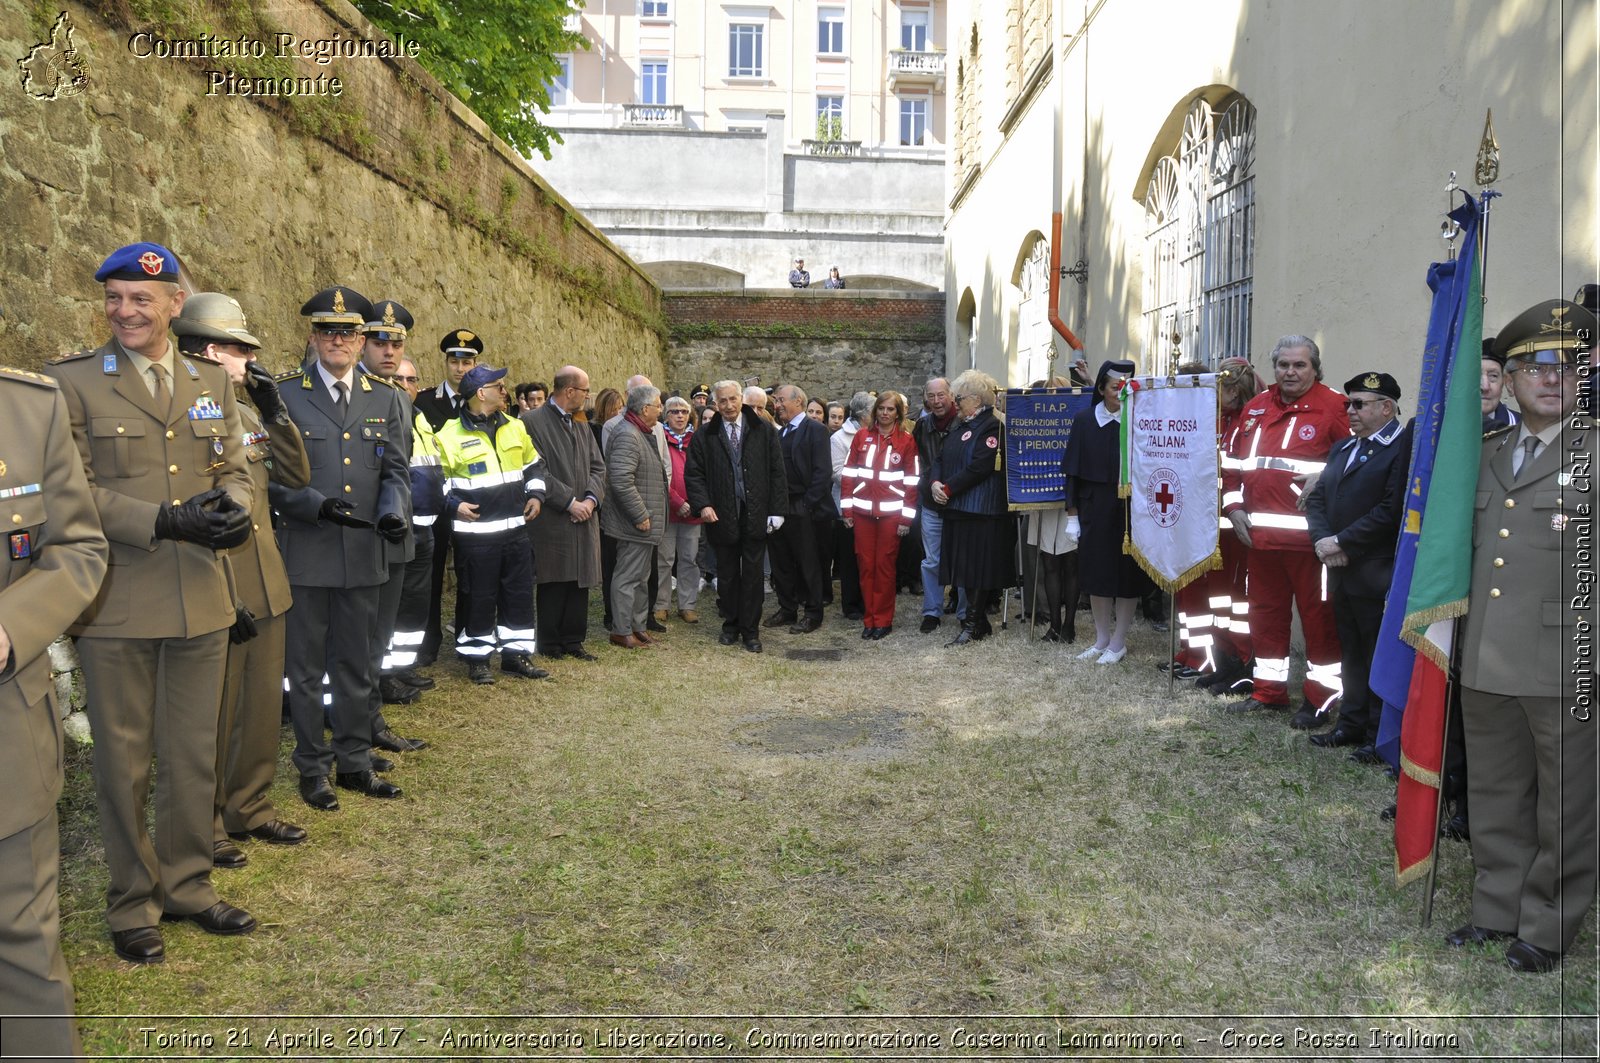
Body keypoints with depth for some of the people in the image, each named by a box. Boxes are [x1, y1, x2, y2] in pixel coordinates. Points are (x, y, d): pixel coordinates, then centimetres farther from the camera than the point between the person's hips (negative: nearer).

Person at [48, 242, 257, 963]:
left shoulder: (212, 384, 10)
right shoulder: (71, 382, -3)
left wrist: (231, 505, -12)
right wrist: (164, 521, -21)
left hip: (202, 602, 4)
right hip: (116, 606, -3)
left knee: (194, 756, 14)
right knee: (123, 761, 9)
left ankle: (186, 884, 32)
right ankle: (132, 903, 26)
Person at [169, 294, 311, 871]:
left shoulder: (246, 413, 10)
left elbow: (297, 475, 10)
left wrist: (274, 412, -2)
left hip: (266, 588, 7)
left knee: (264, 705, 16)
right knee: (213, 716, 7)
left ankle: (251, 808, 32)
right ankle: (206, 827, 24)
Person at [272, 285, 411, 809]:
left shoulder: (385, 400, 8)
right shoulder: (284, 394, -2)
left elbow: (396, 470, 7)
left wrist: (394, 512, -13)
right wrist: (316, 505, -19)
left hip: (364, 555, 3)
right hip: (305, 555, -3)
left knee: (357, 666, 13)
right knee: (306, 667, 8)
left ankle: (355, 762, 27)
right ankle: (313, 769, 22)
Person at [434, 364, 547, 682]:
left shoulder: (515, 427, 9)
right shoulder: (450, 434, -7)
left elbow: (534, 464, 22)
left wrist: (535, 494, 9)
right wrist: (453, 504, -13)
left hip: (516, 528, 5)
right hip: (475, 532, -5)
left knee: (520, 594, 9)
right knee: (480, 598, 2)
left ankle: (516, 654, 21)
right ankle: (476, 657, 17)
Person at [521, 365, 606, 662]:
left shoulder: (582, 427, 16)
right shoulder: (532, 422, -7)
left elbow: (598, 468, 13)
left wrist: (591, 499, -5)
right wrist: (569, 502, -15)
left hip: (584, 519, 6)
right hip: (551, 520, -6)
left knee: (579, 583, 8)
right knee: (552, 584, 1)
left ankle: (573, 640, 18)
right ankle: (550, 643, 13)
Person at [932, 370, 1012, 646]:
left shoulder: (992, 427, -10)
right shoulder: (959, 427, 18)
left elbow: (978, 467, -19)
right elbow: (943, 460, 14)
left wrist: (948, 489, -15)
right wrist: (935, 483, -5)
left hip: (982, 510, -9)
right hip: (957, 508, 9)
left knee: (977, 566, -4)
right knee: (965, 564, 10)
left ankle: (972, 624, 3)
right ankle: (979, 621, 19)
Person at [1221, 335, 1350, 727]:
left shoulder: (1334, 407, -5)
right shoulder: (1256, 408, 14)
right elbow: (1235, 461, 18)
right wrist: (1234, 507, 8)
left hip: (1309, 534, -6)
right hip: (1260, 532, 6)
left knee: (1317, 614, 2)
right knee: (1265, 613, 14)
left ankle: (1320, 698, 13)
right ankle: (1268, 690, 27)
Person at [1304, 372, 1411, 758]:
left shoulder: (1404, 448, -12)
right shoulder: (1342, 448, 17)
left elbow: (1391, 512, -20)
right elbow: (1317, 498, 12)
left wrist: (1342, 542, -15)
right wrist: (1322, 540, -4)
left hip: (1378, 577, -8)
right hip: (1342, 573, 8)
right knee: (1351, 654, 17)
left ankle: (1381, 737, 12)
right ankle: (1352, 723, 29)